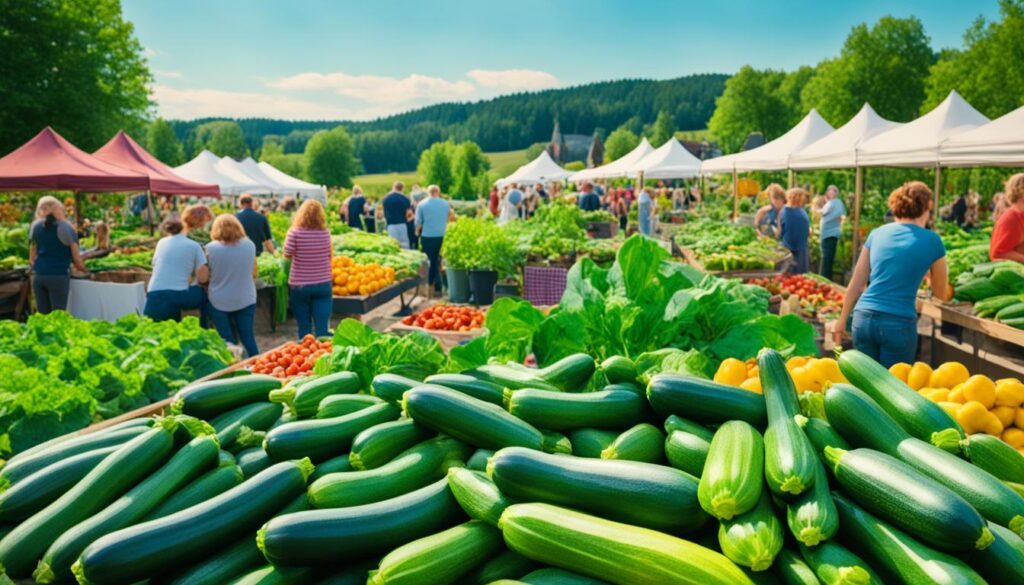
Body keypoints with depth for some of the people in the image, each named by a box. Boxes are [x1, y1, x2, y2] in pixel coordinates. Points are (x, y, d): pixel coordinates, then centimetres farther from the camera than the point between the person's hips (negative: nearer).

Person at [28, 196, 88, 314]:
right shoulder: (66, 227, -5)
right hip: (59, 276, -4)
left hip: (38, 276, 4)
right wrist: (86, 271, 12)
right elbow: (76, 258, -2)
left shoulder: (36, 226, 7)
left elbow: (32, 257, 10)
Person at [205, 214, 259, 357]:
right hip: (246, 300, 1)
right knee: (248, 338, 11)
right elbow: (254, 274, 5)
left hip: (219, 301, -1)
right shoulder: (250, 245, -4)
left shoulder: (211, 248, -10)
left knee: (227, 341, 9)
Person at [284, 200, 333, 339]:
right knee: (322, 327, 4)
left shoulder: (295, 232, -12)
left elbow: (287, 254, -7)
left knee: (304, 328, 11)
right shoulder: (325, 233, -4)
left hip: (299, 285, -1)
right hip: (323, 284, 1)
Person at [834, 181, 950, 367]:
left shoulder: (877, 233, 11)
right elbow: (941, 295, 14)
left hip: (863, 318, 3)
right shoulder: (931, 241, 2)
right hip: (899, 323, -3)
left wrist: (842, 321, 19)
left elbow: (856, 284, 12)